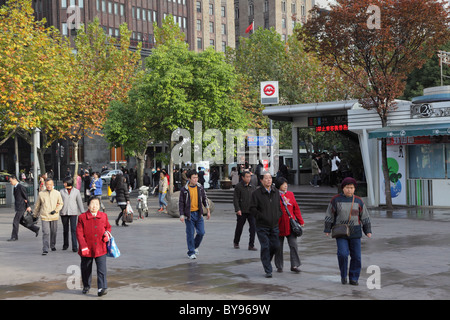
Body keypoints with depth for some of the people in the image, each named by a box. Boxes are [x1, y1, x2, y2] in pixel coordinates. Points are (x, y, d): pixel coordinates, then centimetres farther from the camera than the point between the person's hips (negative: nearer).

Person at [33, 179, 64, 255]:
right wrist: (35, 214, 20)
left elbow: (60, 203, 10)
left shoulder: (57, 193, 5)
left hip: (54, 216, 2)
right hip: (44, 216, -2)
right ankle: (45, 250, -11)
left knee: (53, 232, 13)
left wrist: (56, 210, -6)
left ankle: (52, 245, 36)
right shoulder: (41, 194, 4)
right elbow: (37, 205, 14)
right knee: (46, 233, -10)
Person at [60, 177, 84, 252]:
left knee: (73, 229, -11)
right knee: (65, 229, 10)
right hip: (64, 212, 2)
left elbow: (80, 202, 6)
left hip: (73, 212, -2)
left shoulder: (76, 191, 4)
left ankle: (75, 247, -12)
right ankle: (65, 244, 28)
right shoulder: (62, 191, 6)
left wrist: (82, 212, 3)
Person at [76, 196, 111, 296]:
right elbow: (79, 233, -6)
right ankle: (86, 286, 33)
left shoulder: (103, 216, 5)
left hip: (100, 248, 1)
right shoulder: (82, 217, -5)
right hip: (87, 249, -1)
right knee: (86, 269, 14)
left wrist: (107, 233, -4)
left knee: (102, 269, -9)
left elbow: (108, 227, 20)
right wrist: (83, 246, -14)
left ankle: (102, 288, -11)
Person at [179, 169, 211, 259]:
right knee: (190, 234, 0)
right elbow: (181, 203, -4)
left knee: (201, 232, 1)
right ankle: (191, 252, 11)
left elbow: (205, 199, 13)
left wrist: (208, 211, 10)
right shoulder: (184, 189, -6)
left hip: (199, 213, 3)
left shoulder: (200, 188, 4)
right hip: (189, 214, -3)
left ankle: (195, 246, 27)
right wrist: (181, 215, -10)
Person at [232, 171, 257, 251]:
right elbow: (235, 199, -8)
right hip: (241, 211, -3)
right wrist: (237, 209, -16)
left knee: (253, 227, -7)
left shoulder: (253, 187, 9)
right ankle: (236, 243, 31)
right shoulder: (238, 186, -5)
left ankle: (251, 245, -1)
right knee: (239, 227, 10)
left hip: (251, 211, 3)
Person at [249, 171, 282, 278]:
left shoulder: (276, 192, 7)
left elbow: (280, 206, 19)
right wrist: (262, 217, -13)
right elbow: (252, 209, -8)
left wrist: (279, 216, 5)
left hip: (274, 225, 5)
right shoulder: (256, 193, -7)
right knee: (265, 247, -5)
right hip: (262, 226, -4)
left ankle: (266, 260, 35)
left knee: (275, 245, 5)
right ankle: (268, 270, 2)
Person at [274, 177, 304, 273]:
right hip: (279, 225, -3)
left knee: (293, 244, -6)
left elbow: (296, 208, 11)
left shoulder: (290, 194, 8)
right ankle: (279, 266, 21)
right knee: (278, 246, 8)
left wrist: (300, 221, 10)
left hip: (290, 224, 3)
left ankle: (294, 266, -1)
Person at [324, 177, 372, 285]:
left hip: (355, 232, 2)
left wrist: (368, 231, 3)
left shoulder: (358, 201, 4)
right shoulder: (336, 200, -1)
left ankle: (353, 278, 13)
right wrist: (327, 230, 1)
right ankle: (343, 275, 7)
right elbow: (329, 215, 2)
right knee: (342, 254, -15)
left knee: (356, 256, 0)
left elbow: (365, 217, 8)